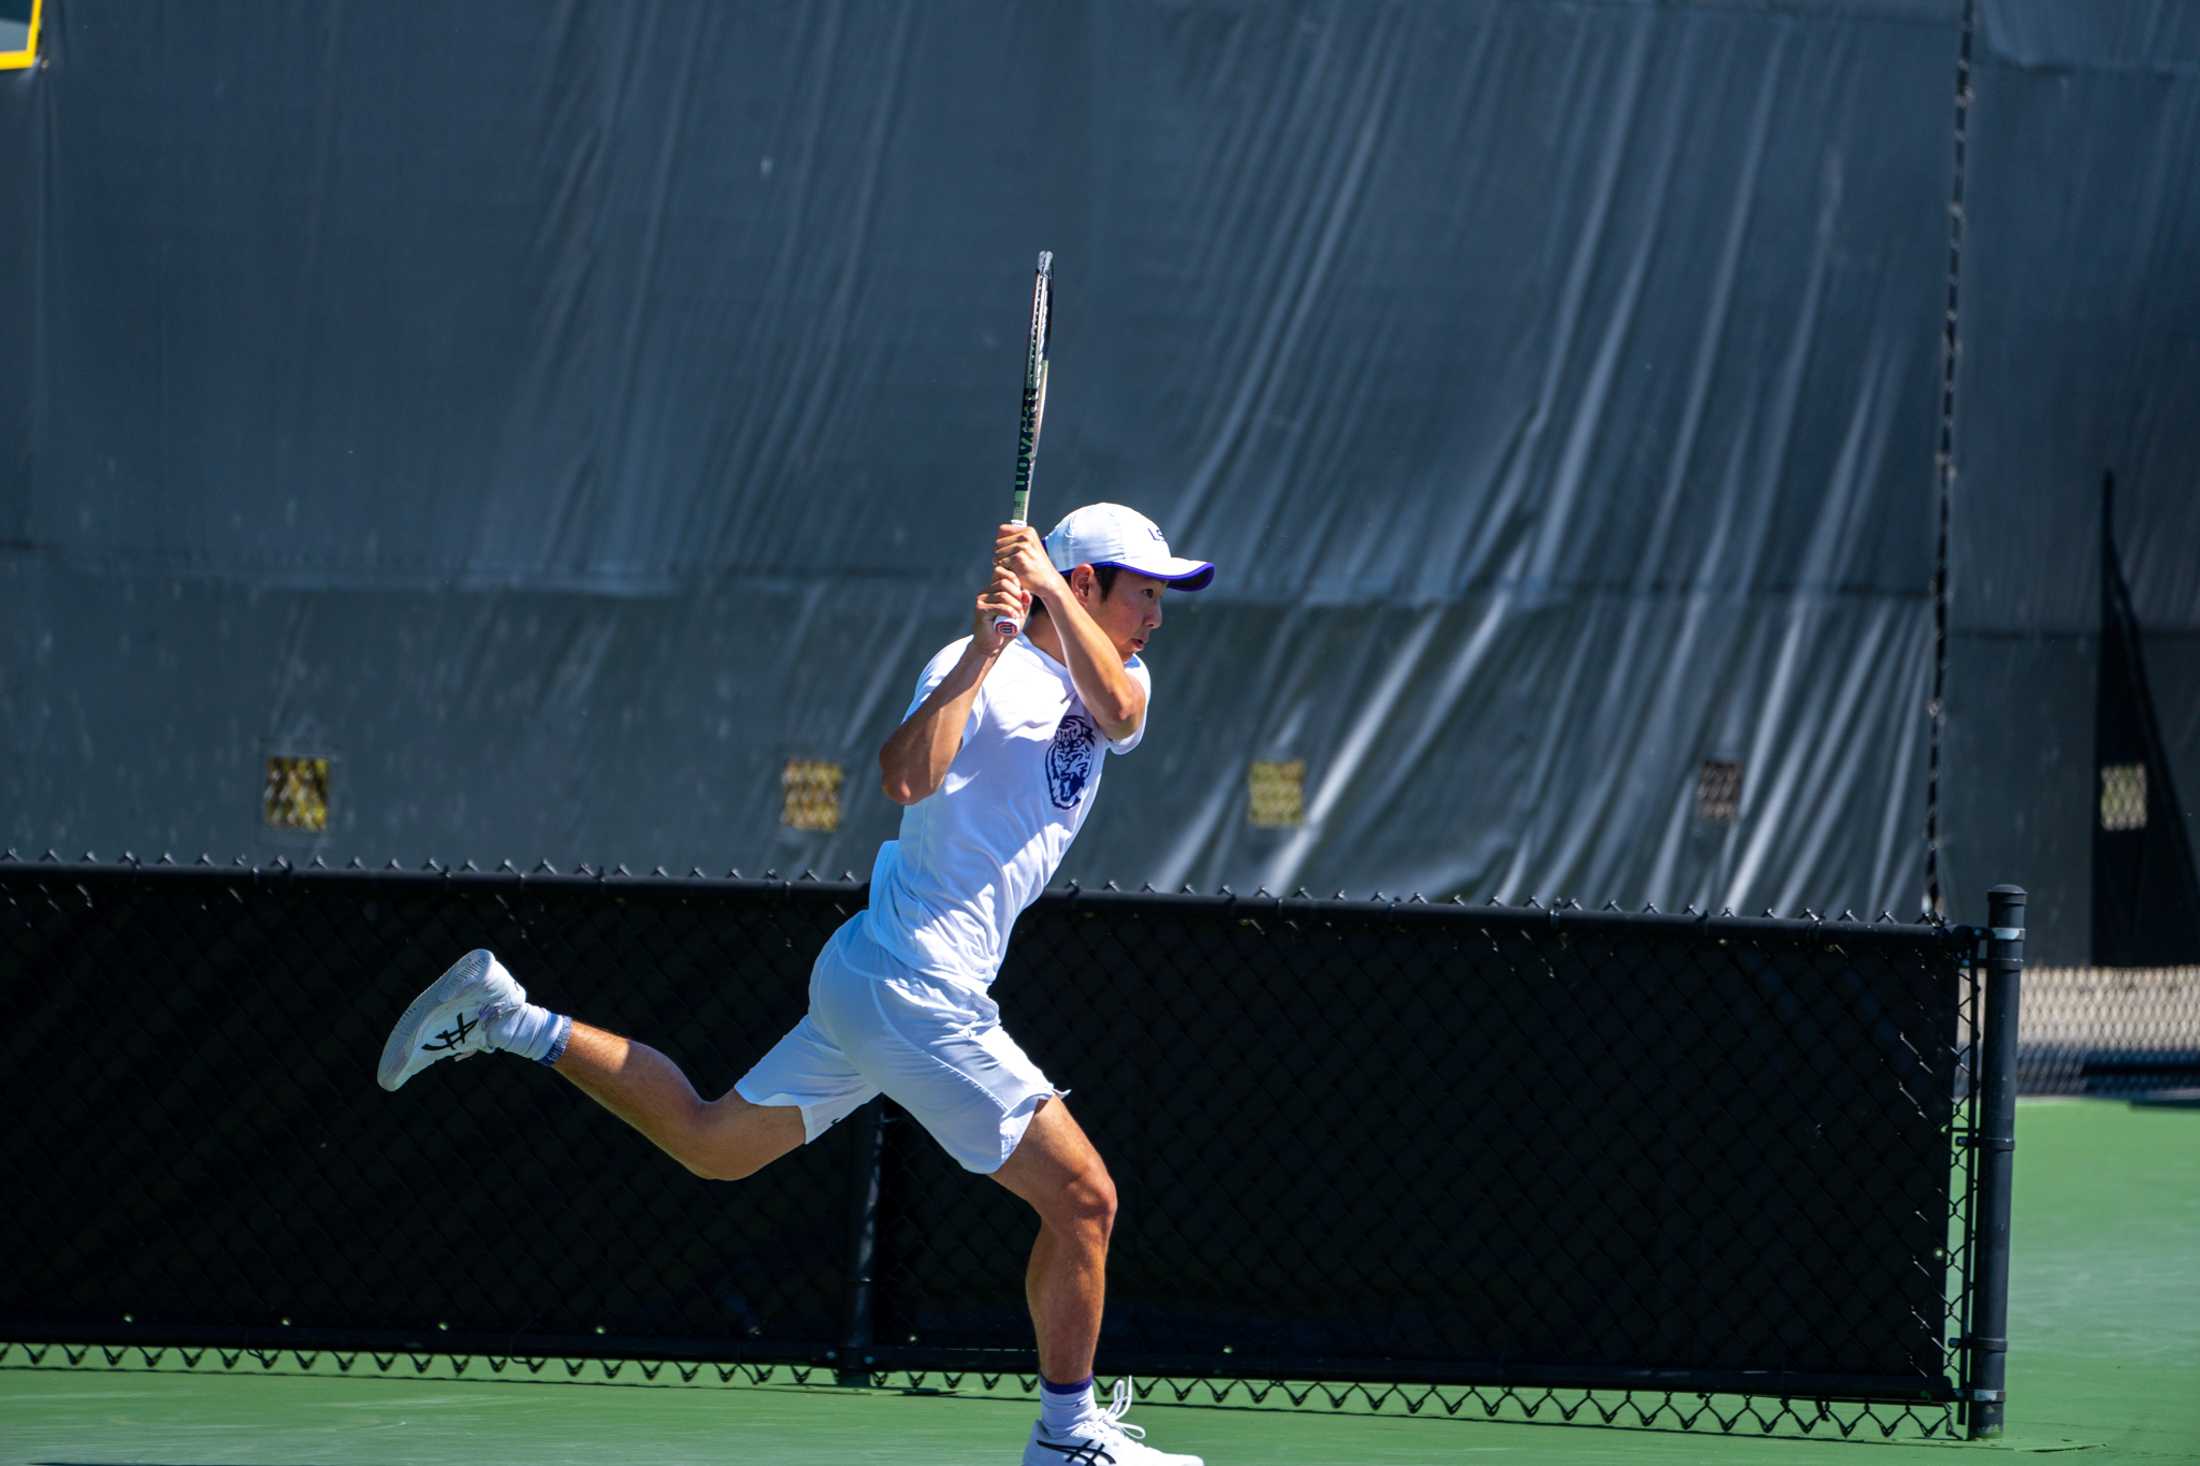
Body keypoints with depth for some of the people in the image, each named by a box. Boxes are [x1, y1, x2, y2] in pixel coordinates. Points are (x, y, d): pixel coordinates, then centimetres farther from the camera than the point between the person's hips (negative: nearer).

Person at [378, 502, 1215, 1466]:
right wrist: (982, 653, -34)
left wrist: (1052, 596, -22)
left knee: (710, 1144, 17)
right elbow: (905, 779, -28)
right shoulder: (979, 671, -11)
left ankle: (505, 1016, 17)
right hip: (917, 988, -8)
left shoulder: (1111, 677, 12)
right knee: (1082, 1198, -5)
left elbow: (1117, 710, -12)